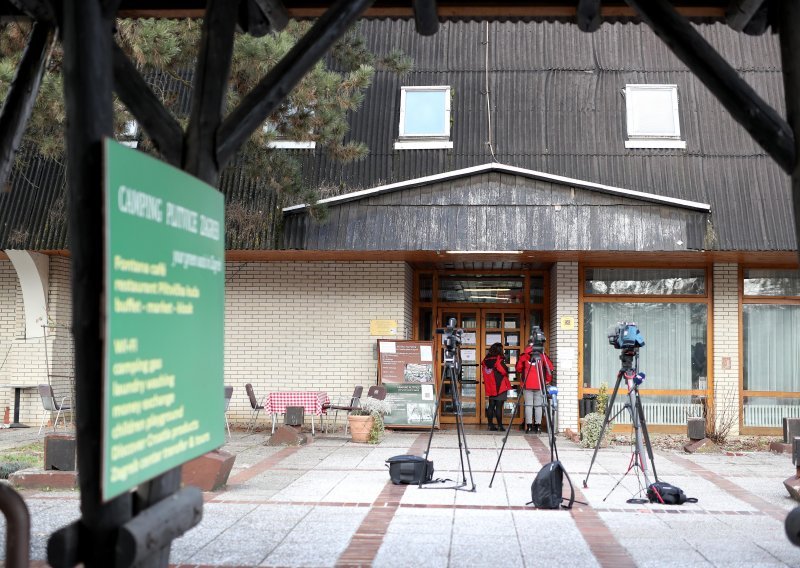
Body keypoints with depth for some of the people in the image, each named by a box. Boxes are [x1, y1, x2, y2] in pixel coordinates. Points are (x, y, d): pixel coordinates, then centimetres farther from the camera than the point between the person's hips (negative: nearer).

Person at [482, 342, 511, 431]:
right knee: (499, 406, -5)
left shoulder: (485, 360, 7)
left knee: (491, 406, 10)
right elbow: (504, 371, -13)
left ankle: (490, 425, 10)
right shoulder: (499, 360, -13)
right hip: (500, 387, -6)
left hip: (490, 387, 6)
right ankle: (500, 425, -6)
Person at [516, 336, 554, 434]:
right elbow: (550, 367, -4)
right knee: (538, 405, 5)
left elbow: (518, 367, 3)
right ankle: (537, 426, 3)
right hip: (539, 385, 0)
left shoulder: (524, 354, 1)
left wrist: (522, 377, 21)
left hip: (527, 384, 0)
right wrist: (548, 380, 7)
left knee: (528, 405, 3)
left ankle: (529, 426, -1)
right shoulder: (542, 354, 1)